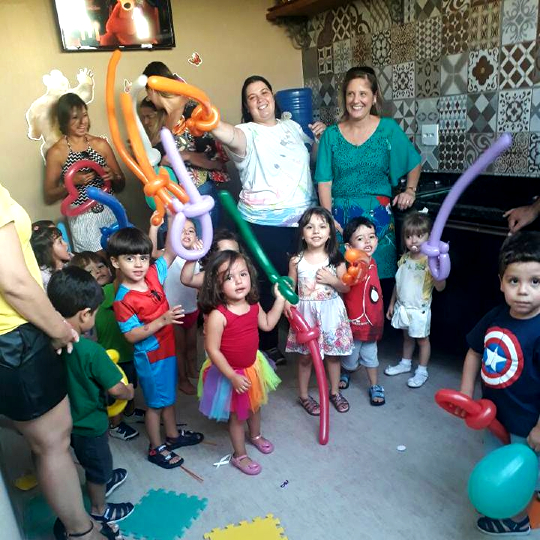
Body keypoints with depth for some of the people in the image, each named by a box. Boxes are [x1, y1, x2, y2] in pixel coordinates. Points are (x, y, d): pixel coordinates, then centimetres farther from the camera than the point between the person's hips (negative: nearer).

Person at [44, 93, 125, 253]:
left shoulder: (101, 144, 6)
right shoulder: (56, 152, -3)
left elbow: (120, 185, 12)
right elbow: (49, 197, -1)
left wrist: (113, 176, -10)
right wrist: (72, 182, -16)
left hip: (111, 210, 3)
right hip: (83, 218, -3)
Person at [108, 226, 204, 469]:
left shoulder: (152, 274, -7)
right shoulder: (123, 300, -23)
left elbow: (170, 252, -5)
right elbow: (132, 335, -22)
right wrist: (161, 321, -30)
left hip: (167, 348, 7)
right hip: (150, 357, -7)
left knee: (169, 395, 23)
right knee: (156, 402, 10)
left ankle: (173, 435, 43)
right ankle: (156, 448, 30)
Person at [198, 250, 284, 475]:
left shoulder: (253, 305, -10)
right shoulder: (217, 315, -32)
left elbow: (267, 324, 7)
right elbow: (212, 350, -27)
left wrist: (280, 299, 0)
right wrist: (233, 376, -25)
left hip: (253, 367, 6)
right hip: (230, 374, -6)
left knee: (255, 405, 29)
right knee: (237, 415, 13)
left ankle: (256, 436, 58)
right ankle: (240, 455, 37)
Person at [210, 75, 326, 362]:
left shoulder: (292, 126, 13)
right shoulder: (248, 133, -7)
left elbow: (314, 158, 25)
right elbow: (228, 134, -32)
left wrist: (320, 138, 5)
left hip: (303, 219, 6)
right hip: (264, 224, -6)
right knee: (269, 284, 3)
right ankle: (267, 346, 22)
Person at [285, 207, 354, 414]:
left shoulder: (335, 259, -5)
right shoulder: (296, 261, -6)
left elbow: (346, 287, 1)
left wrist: (332, 280, -17)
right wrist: (287, 304, -17)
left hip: (331, 312, 1)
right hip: (306, 312, -1)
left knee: (333, 354, 14)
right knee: (305, 356, 9)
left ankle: (335, 392, 35)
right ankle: (303, 395, 28)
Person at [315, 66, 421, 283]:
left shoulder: (388, 129, 1)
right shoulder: (331, 135, 3)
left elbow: (414, 164, 13)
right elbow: (324, 181, -1)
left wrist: (410, 190, -1)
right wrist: (328, 217, -9)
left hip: (377, 215, 0)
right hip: (340, 216, 1)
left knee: (378, 274, 4)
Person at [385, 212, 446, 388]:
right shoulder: (404, 259, 0)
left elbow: (440, 287, -23)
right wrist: (392, 304, 14)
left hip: (419, 309, -5)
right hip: (402, 307, 5)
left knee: (422, 339, 11)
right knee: (407, 336, 22)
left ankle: (422, 371, 25)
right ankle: (405, 363, 40)